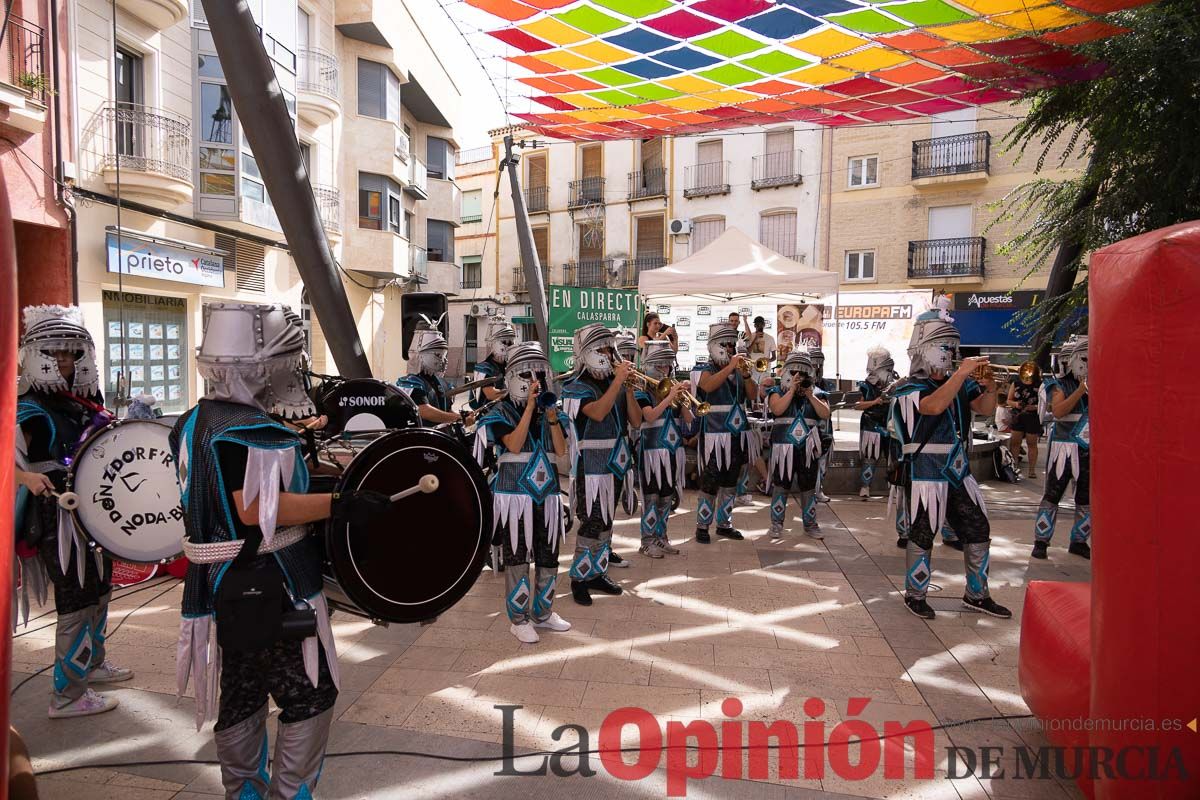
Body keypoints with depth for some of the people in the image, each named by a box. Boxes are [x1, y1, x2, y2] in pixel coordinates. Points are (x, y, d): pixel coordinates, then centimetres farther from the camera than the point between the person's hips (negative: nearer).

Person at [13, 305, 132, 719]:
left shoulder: (87, 402, 8)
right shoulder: (30, 410, -15)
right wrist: (27, 476, -44)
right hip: (59, 519, -8)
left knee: (98, 591, 21)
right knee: (78, 603, -3)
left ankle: (91, 663, 41)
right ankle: (66, 696, 10)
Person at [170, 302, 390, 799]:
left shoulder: (194, 422, 10)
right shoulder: (251, 430, -21)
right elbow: (258, 509, -28)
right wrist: (339, 505, -28)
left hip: (222, 585, 10)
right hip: (270, 590, -10)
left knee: (241, 699, 20)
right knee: (311, 698, 3)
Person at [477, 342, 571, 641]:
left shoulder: (550, 411, 11)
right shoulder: (501, 412, -4)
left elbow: (561, 451, 0)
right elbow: (515, 445, -19)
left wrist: (551, 415, -10)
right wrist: (530, 406, -19)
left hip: (547, 494, 5)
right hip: (514, 494, -5)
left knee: (548, 557, 10)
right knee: (517, 558, 0)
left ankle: (542, 613, 26)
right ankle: (518, 619, 13)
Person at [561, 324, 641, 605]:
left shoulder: (615, 383, 8)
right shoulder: (576, 387, -9)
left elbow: (636, 420, 3)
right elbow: (597, 413, -28)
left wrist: (628, 388, -9)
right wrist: (619, 380, -24)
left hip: (615, 463, 6)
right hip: (591, 465, -6)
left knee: (606, 521, 12)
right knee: (593, 523, -8)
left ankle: (597, 573, 23)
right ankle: (579, 578, 4)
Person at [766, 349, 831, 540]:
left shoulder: (817, 393, 9)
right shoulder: (778, 391, 2)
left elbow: (825, 414, -4)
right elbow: (777, 409, -16)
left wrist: (810, 395, -11)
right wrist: (792, 389, -15)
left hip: (809, 447, 2)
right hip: (784, 446, -2)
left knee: (808, 486, 10)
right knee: (781, 485, 2)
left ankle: (810, 523, 21)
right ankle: (776, 524, 11)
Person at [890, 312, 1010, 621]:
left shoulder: (958, 382, 8)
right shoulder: (909, 389, -10)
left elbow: (984, 408, 4)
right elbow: (935, 405, -29)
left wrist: (989, 388, -15)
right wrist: (962, 373, -26)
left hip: (959, 471, 7)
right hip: (926, 474, -7)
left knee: (978, 531, 12)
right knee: (922, 536, 1)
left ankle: (976, 595, 28)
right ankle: (914, 595, 18)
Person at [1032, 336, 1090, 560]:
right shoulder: (1060, 385, -5)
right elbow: (1058, 411, -20)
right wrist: (1081, 390, -26)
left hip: (1089, 449, 5)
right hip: (1064, 448, -5)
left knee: (1087, 498, 11)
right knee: (1052, 495, -1)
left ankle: (1079, 542, 25)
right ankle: (1041, 541, 7)